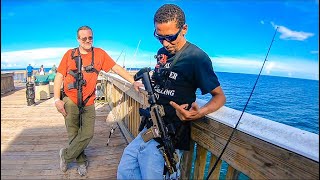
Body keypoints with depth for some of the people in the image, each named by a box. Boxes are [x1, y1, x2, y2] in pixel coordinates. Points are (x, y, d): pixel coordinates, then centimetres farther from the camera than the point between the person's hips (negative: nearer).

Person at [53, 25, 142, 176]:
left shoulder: (99, 53, 0)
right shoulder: (70, 54, 0)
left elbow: (116, 68, -1)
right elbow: (59, 76, 1)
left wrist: (133, 82, -10)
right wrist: (57, 99, -6)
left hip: (88, 103, 1)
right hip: (70, 101, 0)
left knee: (87, 134, -2)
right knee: (73, 134, 7)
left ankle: (65, 155, 23)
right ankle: (82, 161, 29)